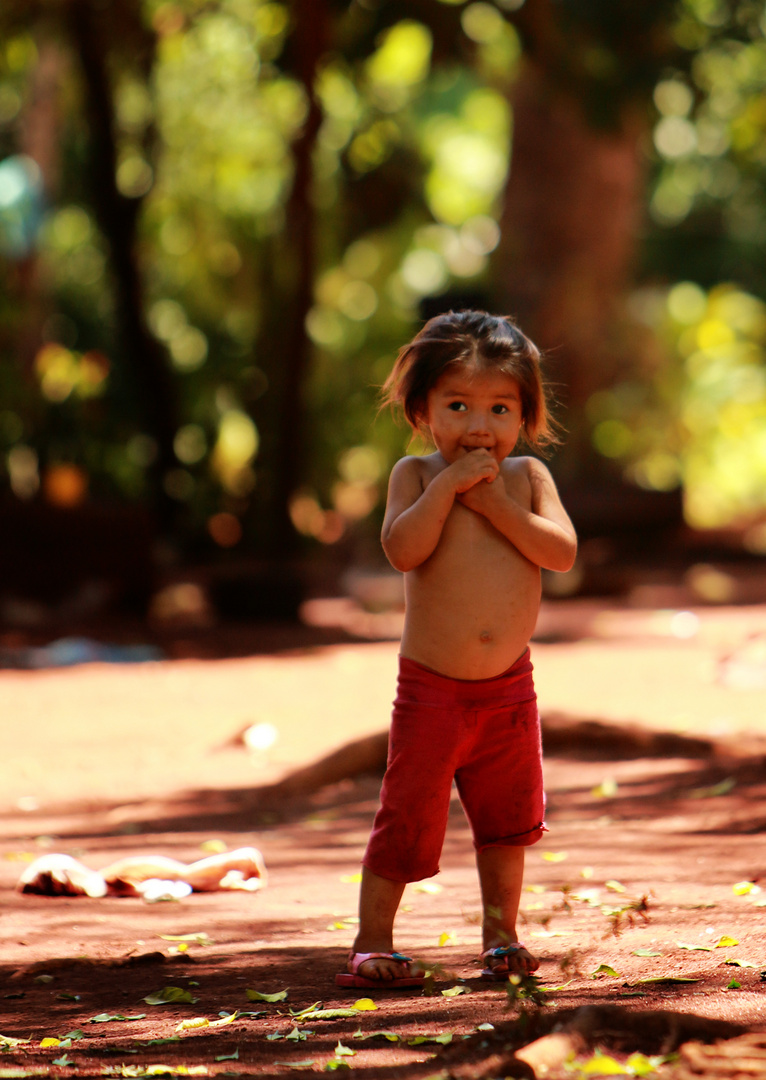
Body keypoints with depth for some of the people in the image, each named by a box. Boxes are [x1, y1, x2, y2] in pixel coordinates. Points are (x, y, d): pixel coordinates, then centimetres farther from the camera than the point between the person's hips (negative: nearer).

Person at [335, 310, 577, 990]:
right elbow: (403, 549, -22)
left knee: (506, 817, 14)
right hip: (432, 690, -3)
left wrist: (498, 506, -19)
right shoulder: (416, 475, -6)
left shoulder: (527, 477, 0)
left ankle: (500, 933, 29)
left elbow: (562, 551, -12)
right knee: (408, 820, -2)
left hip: (510, 689, 3)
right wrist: (451, 483, -23)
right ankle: (372, 943, 8)